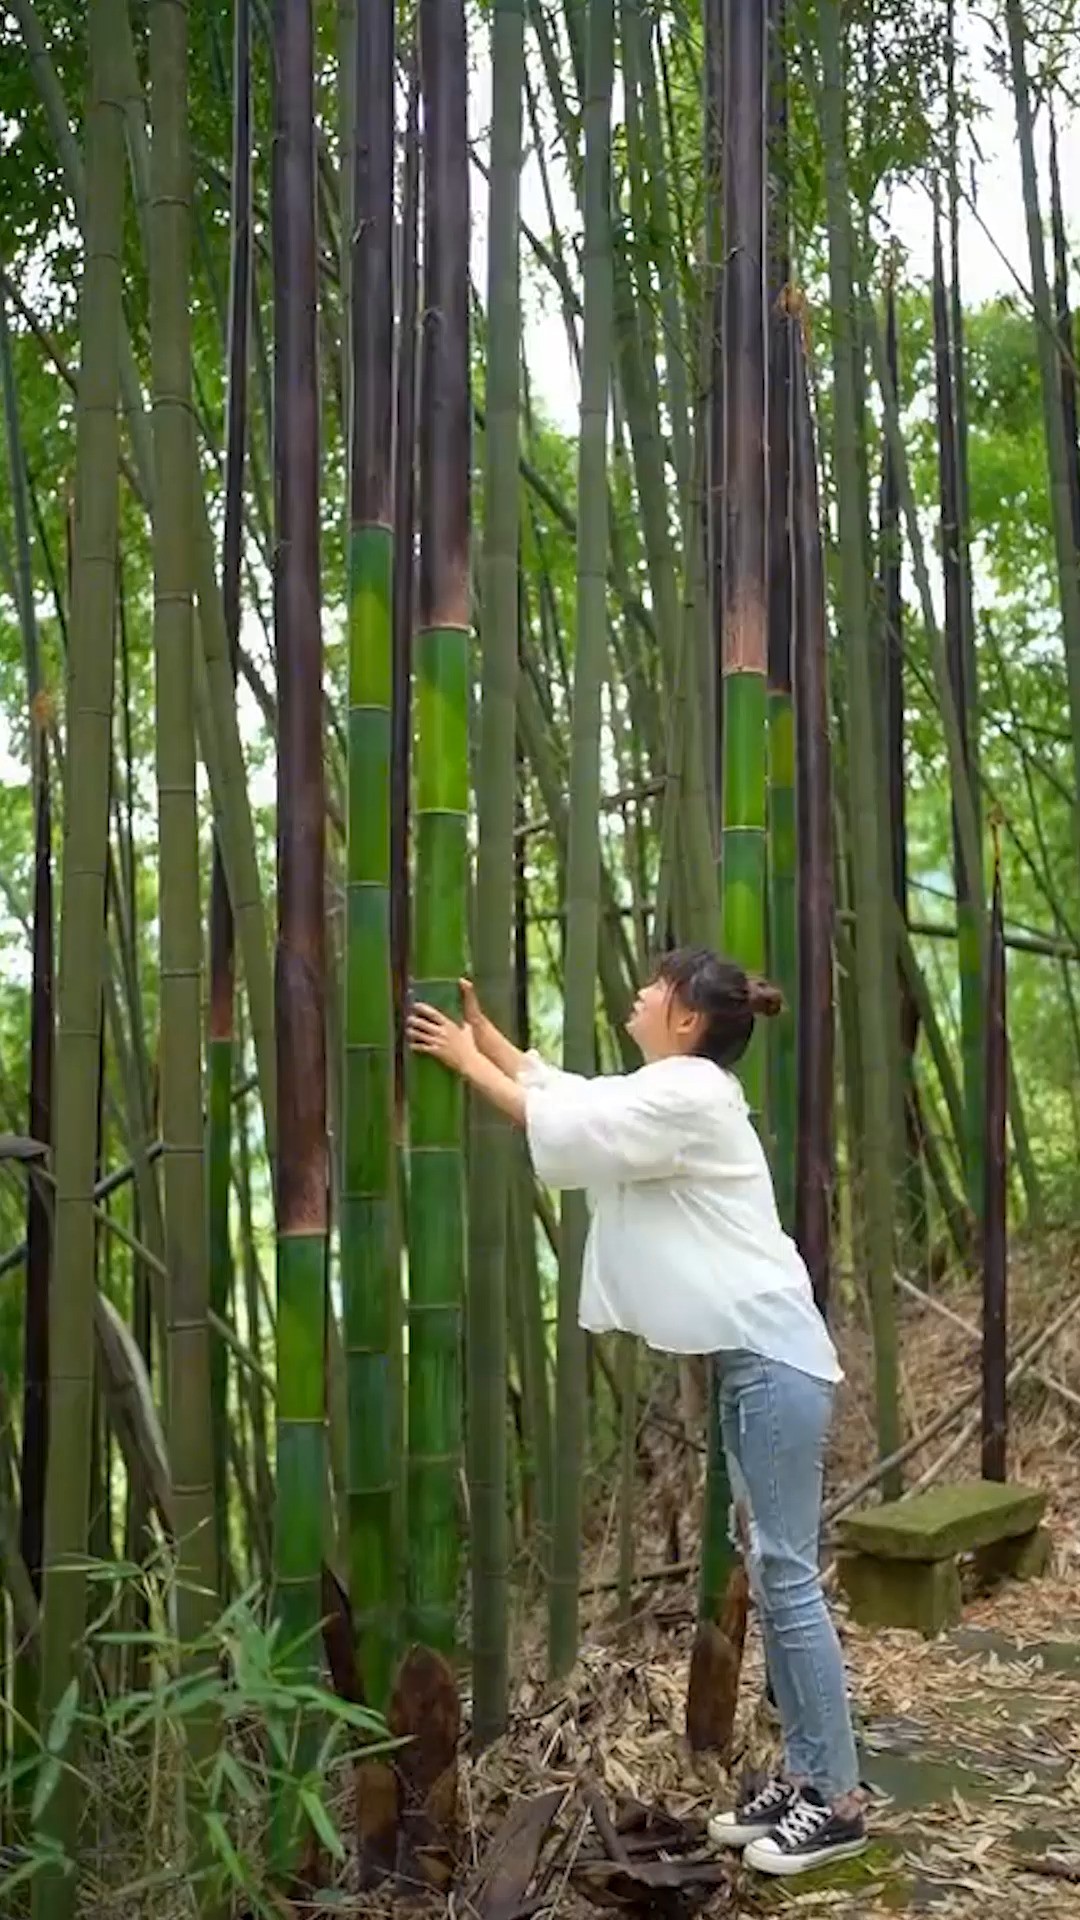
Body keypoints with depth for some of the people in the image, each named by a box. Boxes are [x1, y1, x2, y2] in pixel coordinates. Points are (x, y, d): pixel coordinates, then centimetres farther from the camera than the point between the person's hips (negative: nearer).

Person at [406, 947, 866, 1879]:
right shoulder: (664, 1092, 15)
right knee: (772, 1572, 12)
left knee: (788, 1573, -6)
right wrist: (481, 1026, 13)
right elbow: (558, 1087, 18)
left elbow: (563, 1130, -15)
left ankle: (838, 1800, 3)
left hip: (774, 1356, -10)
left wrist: (466, 1061, -6)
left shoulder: (689, 1094, -15)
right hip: (749, 1356, 10)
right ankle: (804, 1777, 21)